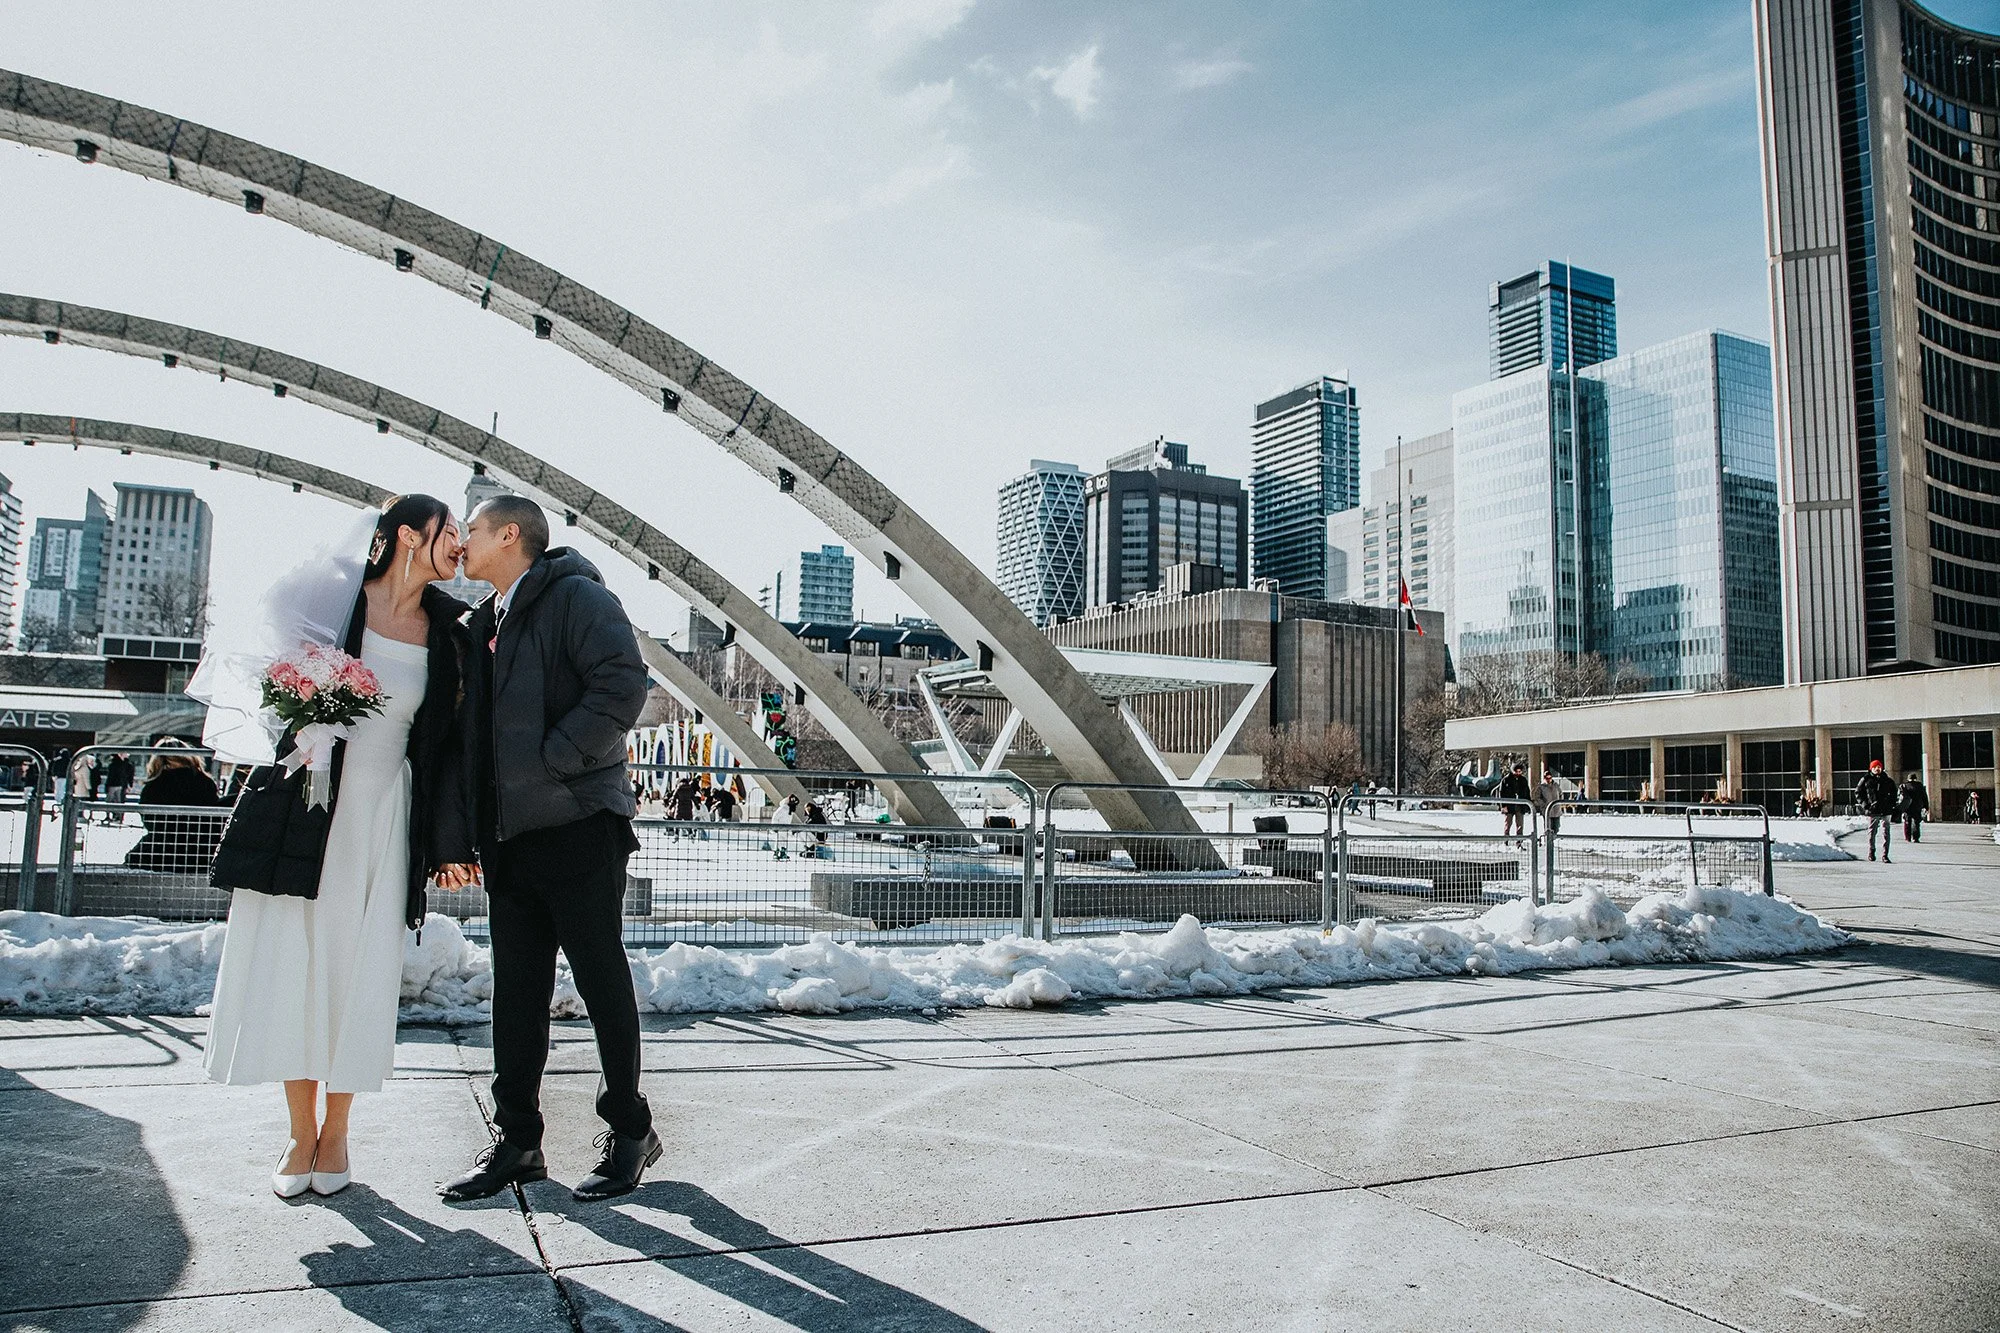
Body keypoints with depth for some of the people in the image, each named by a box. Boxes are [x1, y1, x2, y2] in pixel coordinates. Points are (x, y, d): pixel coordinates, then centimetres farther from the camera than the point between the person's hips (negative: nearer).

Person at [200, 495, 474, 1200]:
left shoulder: (446, 630, 3)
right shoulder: (333, 599, -2)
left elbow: (451, 738, 5)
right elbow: (267, 676, 8)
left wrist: (450, 840, 3)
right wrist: (293, 739, -12)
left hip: (382, 817, 1)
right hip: (306, 809, -1)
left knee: (359, 975, 3)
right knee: (292, 966, 3)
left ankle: (336, 1135, 20)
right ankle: (301, 1133, 19)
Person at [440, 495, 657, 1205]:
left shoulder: (576, 595, -6)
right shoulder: (488, 621, 21)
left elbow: (622, 686, -20)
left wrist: (550, 762, -19)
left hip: (577, 823, -8)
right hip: (509, 833, 8)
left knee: (601, 978, 1)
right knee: (516, 988, 10)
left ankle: (630, 1130, 13)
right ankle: (518, 1141, 19)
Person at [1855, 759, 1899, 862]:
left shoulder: (1888, 781, 9)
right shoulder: (1866, 780, 2)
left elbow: (1893, 794, 19)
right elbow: (1857, 792, 6)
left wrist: (1892, 805, 6)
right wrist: (1864, 803, -5)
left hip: (1885, 811, 1)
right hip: (1872, 810, -1)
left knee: (1886, 833, -1)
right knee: (1871, 832, 6)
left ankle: (1885, 855, 2)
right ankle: (1871, 853, 20)